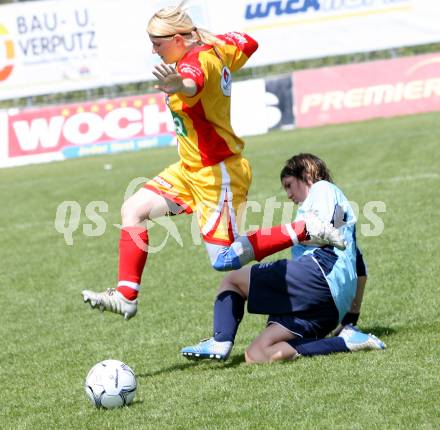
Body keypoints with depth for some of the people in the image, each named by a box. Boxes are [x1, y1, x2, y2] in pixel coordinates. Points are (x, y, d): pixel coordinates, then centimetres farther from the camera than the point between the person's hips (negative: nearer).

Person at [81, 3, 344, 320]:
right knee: (133, 209, 3)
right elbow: (248, 44, 23)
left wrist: (179, 85, -74)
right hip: (191, 170, 10)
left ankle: (306, 231, 0)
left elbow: (193, 84, -52)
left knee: (224, 260, -7)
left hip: (217, 173, -10)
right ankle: (126, 298, 2)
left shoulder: (196, 62, -24)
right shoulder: (216, 49, 3)